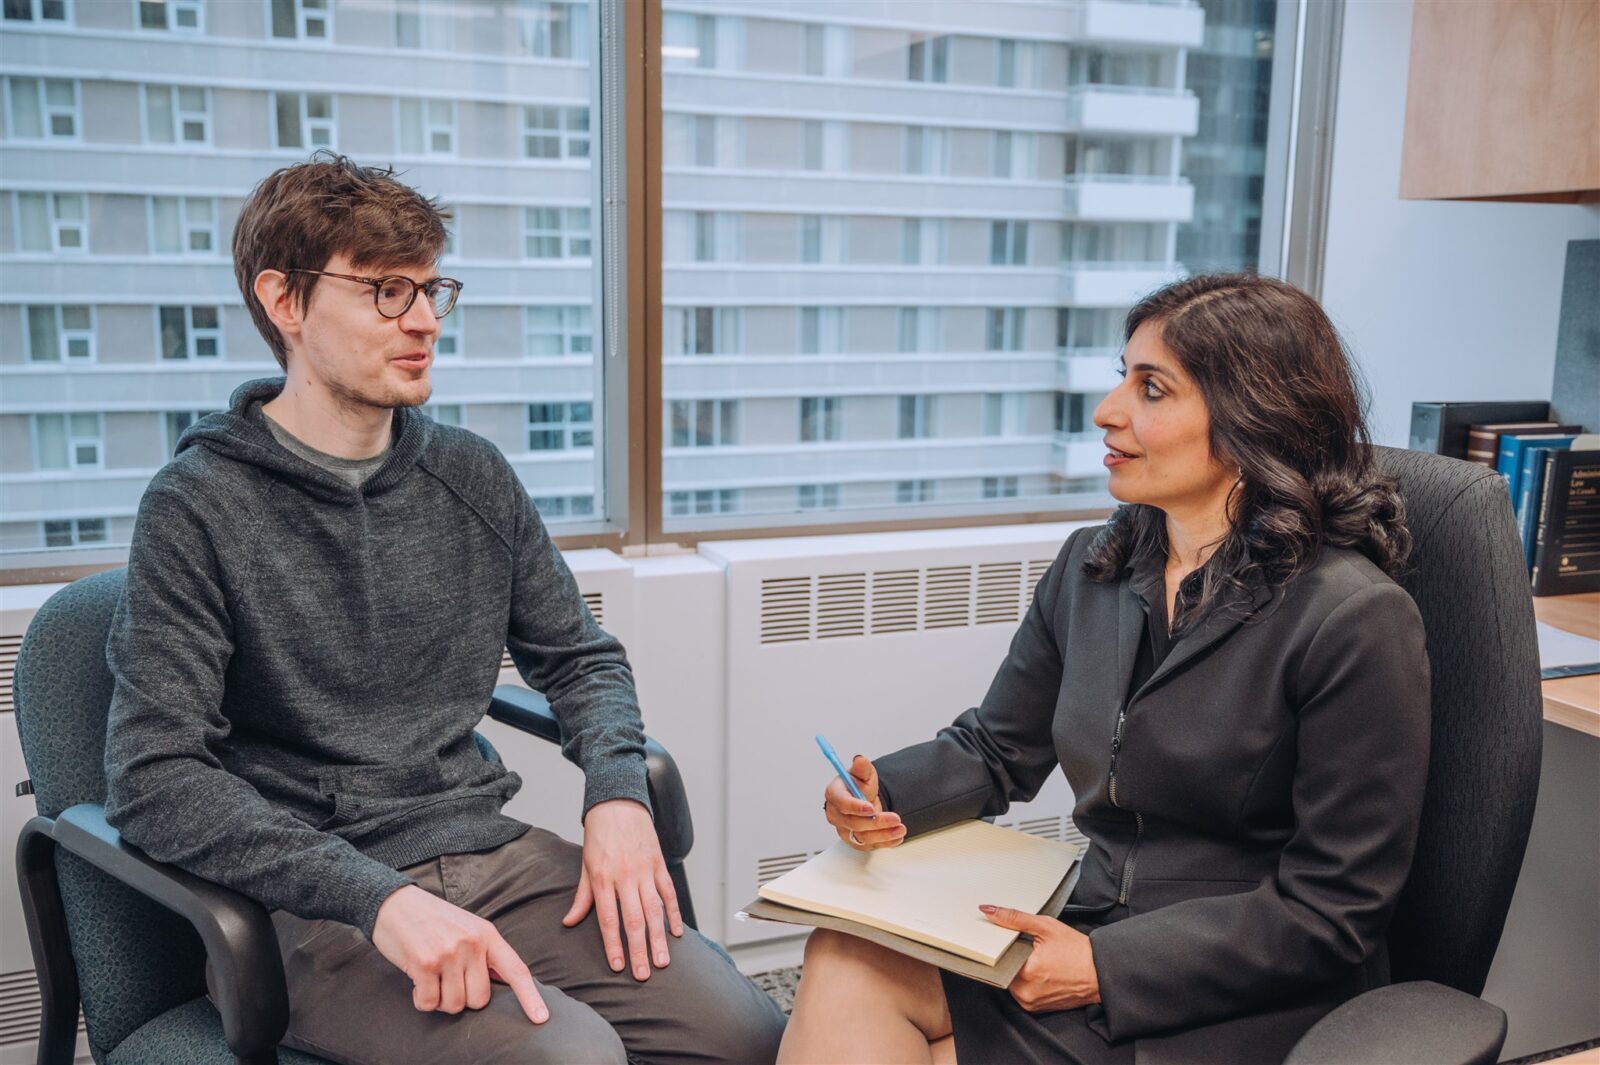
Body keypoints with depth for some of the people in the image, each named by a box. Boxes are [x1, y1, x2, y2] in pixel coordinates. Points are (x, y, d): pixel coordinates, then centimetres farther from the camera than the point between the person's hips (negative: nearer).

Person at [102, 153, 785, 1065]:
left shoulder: (474, 476, 9)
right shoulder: (199, 509, -6)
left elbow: (581, 656, 18)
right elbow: (156, 777, -13)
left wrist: (617, 791, -3)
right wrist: (381, 897, -25)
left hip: (497, 853, 5)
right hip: (320, 905, -5)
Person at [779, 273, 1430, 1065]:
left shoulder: (1356, 619, -15)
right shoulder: (1089, 568, 6)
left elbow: (1332, 913, -14)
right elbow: (997, 748, 15)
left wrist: (1107, 967, -18)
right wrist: (883, 792, -7)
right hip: (1089, 938, 6)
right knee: (844, 961, -20)